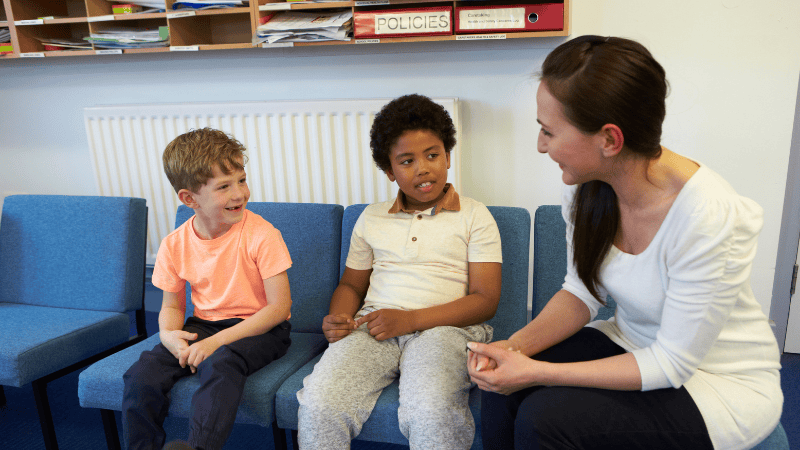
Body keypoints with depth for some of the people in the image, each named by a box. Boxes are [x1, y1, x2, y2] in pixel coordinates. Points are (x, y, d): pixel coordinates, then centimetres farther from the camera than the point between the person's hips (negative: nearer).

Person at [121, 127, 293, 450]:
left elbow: (279, 306, -16)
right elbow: (172, 305, 11)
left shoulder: (262, 235, -16)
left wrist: (219, 340, -22)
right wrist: (169, 334, -14)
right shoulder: (174, 245, -3)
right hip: (202, 325, 5)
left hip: (259, 327, -4)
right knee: (141, 375, -14)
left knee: (219, 364, -34)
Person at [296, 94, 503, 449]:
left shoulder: (474, 216, 7)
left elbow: (485, 300, -1)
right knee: (317, 406, -24)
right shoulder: (371, 218, 18)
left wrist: (410, 319, -13)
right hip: (373, 327, 3)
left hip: (443, 326, -2)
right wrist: (337, 319, 0)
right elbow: (351, 284, 25)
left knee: (431, 416, -33)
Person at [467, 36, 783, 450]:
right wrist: (517, 344, -19)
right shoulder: (587, 186, -11)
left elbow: (672, 364, -23)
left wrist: (536, 372, -26)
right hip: (633, 344, 6)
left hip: (724, 383, -5)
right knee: (501, 387, -15)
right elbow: (582, 292, -1)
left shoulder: (708, 217, -31)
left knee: (545, 416, -24)